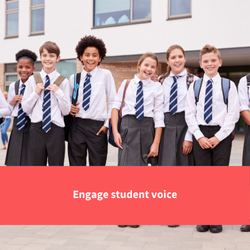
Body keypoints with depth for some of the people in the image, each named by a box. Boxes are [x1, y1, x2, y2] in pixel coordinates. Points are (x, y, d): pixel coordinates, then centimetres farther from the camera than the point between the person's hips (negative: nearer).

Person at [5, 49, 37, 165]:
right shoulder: (13, 86, 10)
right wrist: (13, 101, -4)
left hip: (32, 125, -4)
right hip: (17, 126, 5)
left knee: (31, 160, 1)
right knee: (15, 160, 9)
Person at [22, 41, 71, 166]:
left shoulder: (63, 81, 2)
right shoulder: (32, 80, 7)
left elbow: (66, 111, 2)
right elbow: (25, 108, 8)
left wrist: (58, 92, -10)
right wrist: (35, 92, -5)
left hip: (56, 129, -1)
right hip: (37, 128, 2)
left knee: (56, 164, 4)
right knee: (37, 165, 9)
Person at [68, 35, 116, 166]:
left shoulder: (105, 75, 1)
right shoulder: (74, 78, 9)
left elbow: (113, 102, 2)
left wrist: (107, 124, -4)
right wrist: (68, 108, -2)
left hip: (97, 127, -2)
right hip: (77, 126, 3)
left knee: (97, 164, 4)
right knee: (76, 164, 8)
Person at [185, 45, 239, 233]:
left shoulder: (228, 85, 2)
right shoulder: (195, 86, 7)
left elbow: (233, 115, -3)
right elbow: (189, 114, 4)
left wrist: (218, 137, -11)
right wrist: (199, 136, -7)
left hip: (222, 135, -1)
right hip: (200, 135, 2)